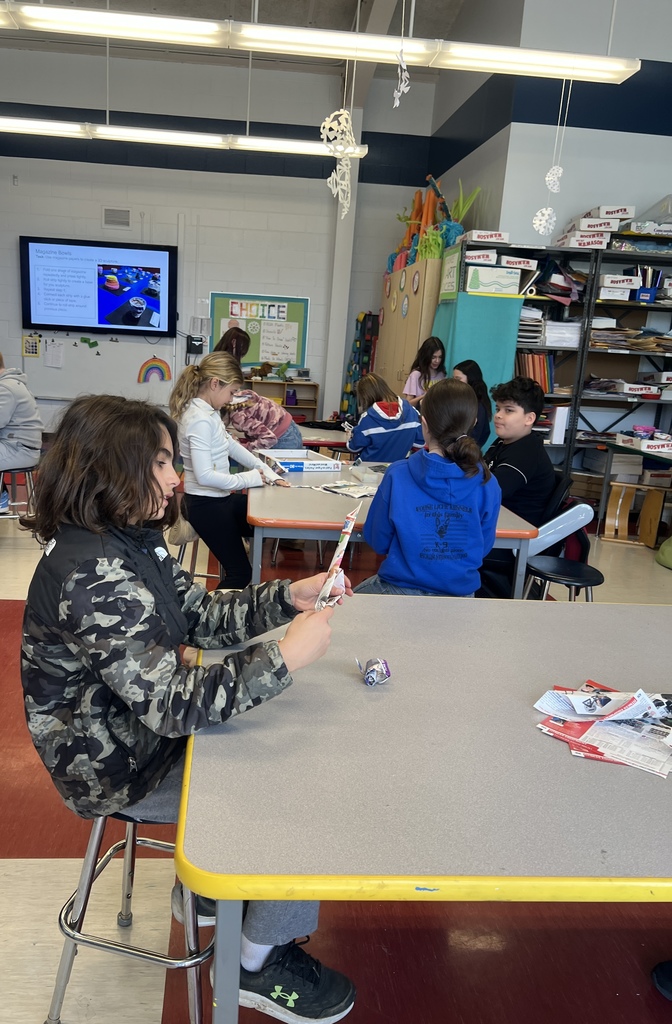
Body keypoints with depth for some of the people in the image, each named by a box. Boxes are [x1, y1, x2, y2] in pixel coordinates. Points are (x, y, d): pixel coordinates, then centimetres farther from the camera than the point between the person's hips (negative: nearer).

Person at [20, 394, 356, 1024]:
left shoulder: (130, 541, -1)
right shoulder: (91, 575, -31)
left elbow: (202, 616, 3)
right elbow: (173, 704, -32)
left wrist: (288, 597, -9)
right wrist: (285, 657, -30)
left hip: (147, 728, 9)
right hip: (123, 768, -9)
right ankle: (259, 965, 17)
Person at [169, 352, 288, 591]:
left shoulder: (209, 412, 4)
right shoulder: (200, 420, -25)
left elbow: (232, 445, 16)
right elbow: (205, 475, -31)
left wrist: (267, 473, 11)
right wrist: (249, 479, -20)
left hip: (219, 498, 10)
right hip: (206, 504, -10)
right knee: (240, 572, -5)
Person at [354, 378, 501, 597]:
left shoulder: (397, 476, -18)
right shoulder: (488, 485, -12)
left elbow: (377, 541, -5)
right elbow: (483, 547, 3)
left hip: (400, 591, -3)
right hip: (460, 596, 4)